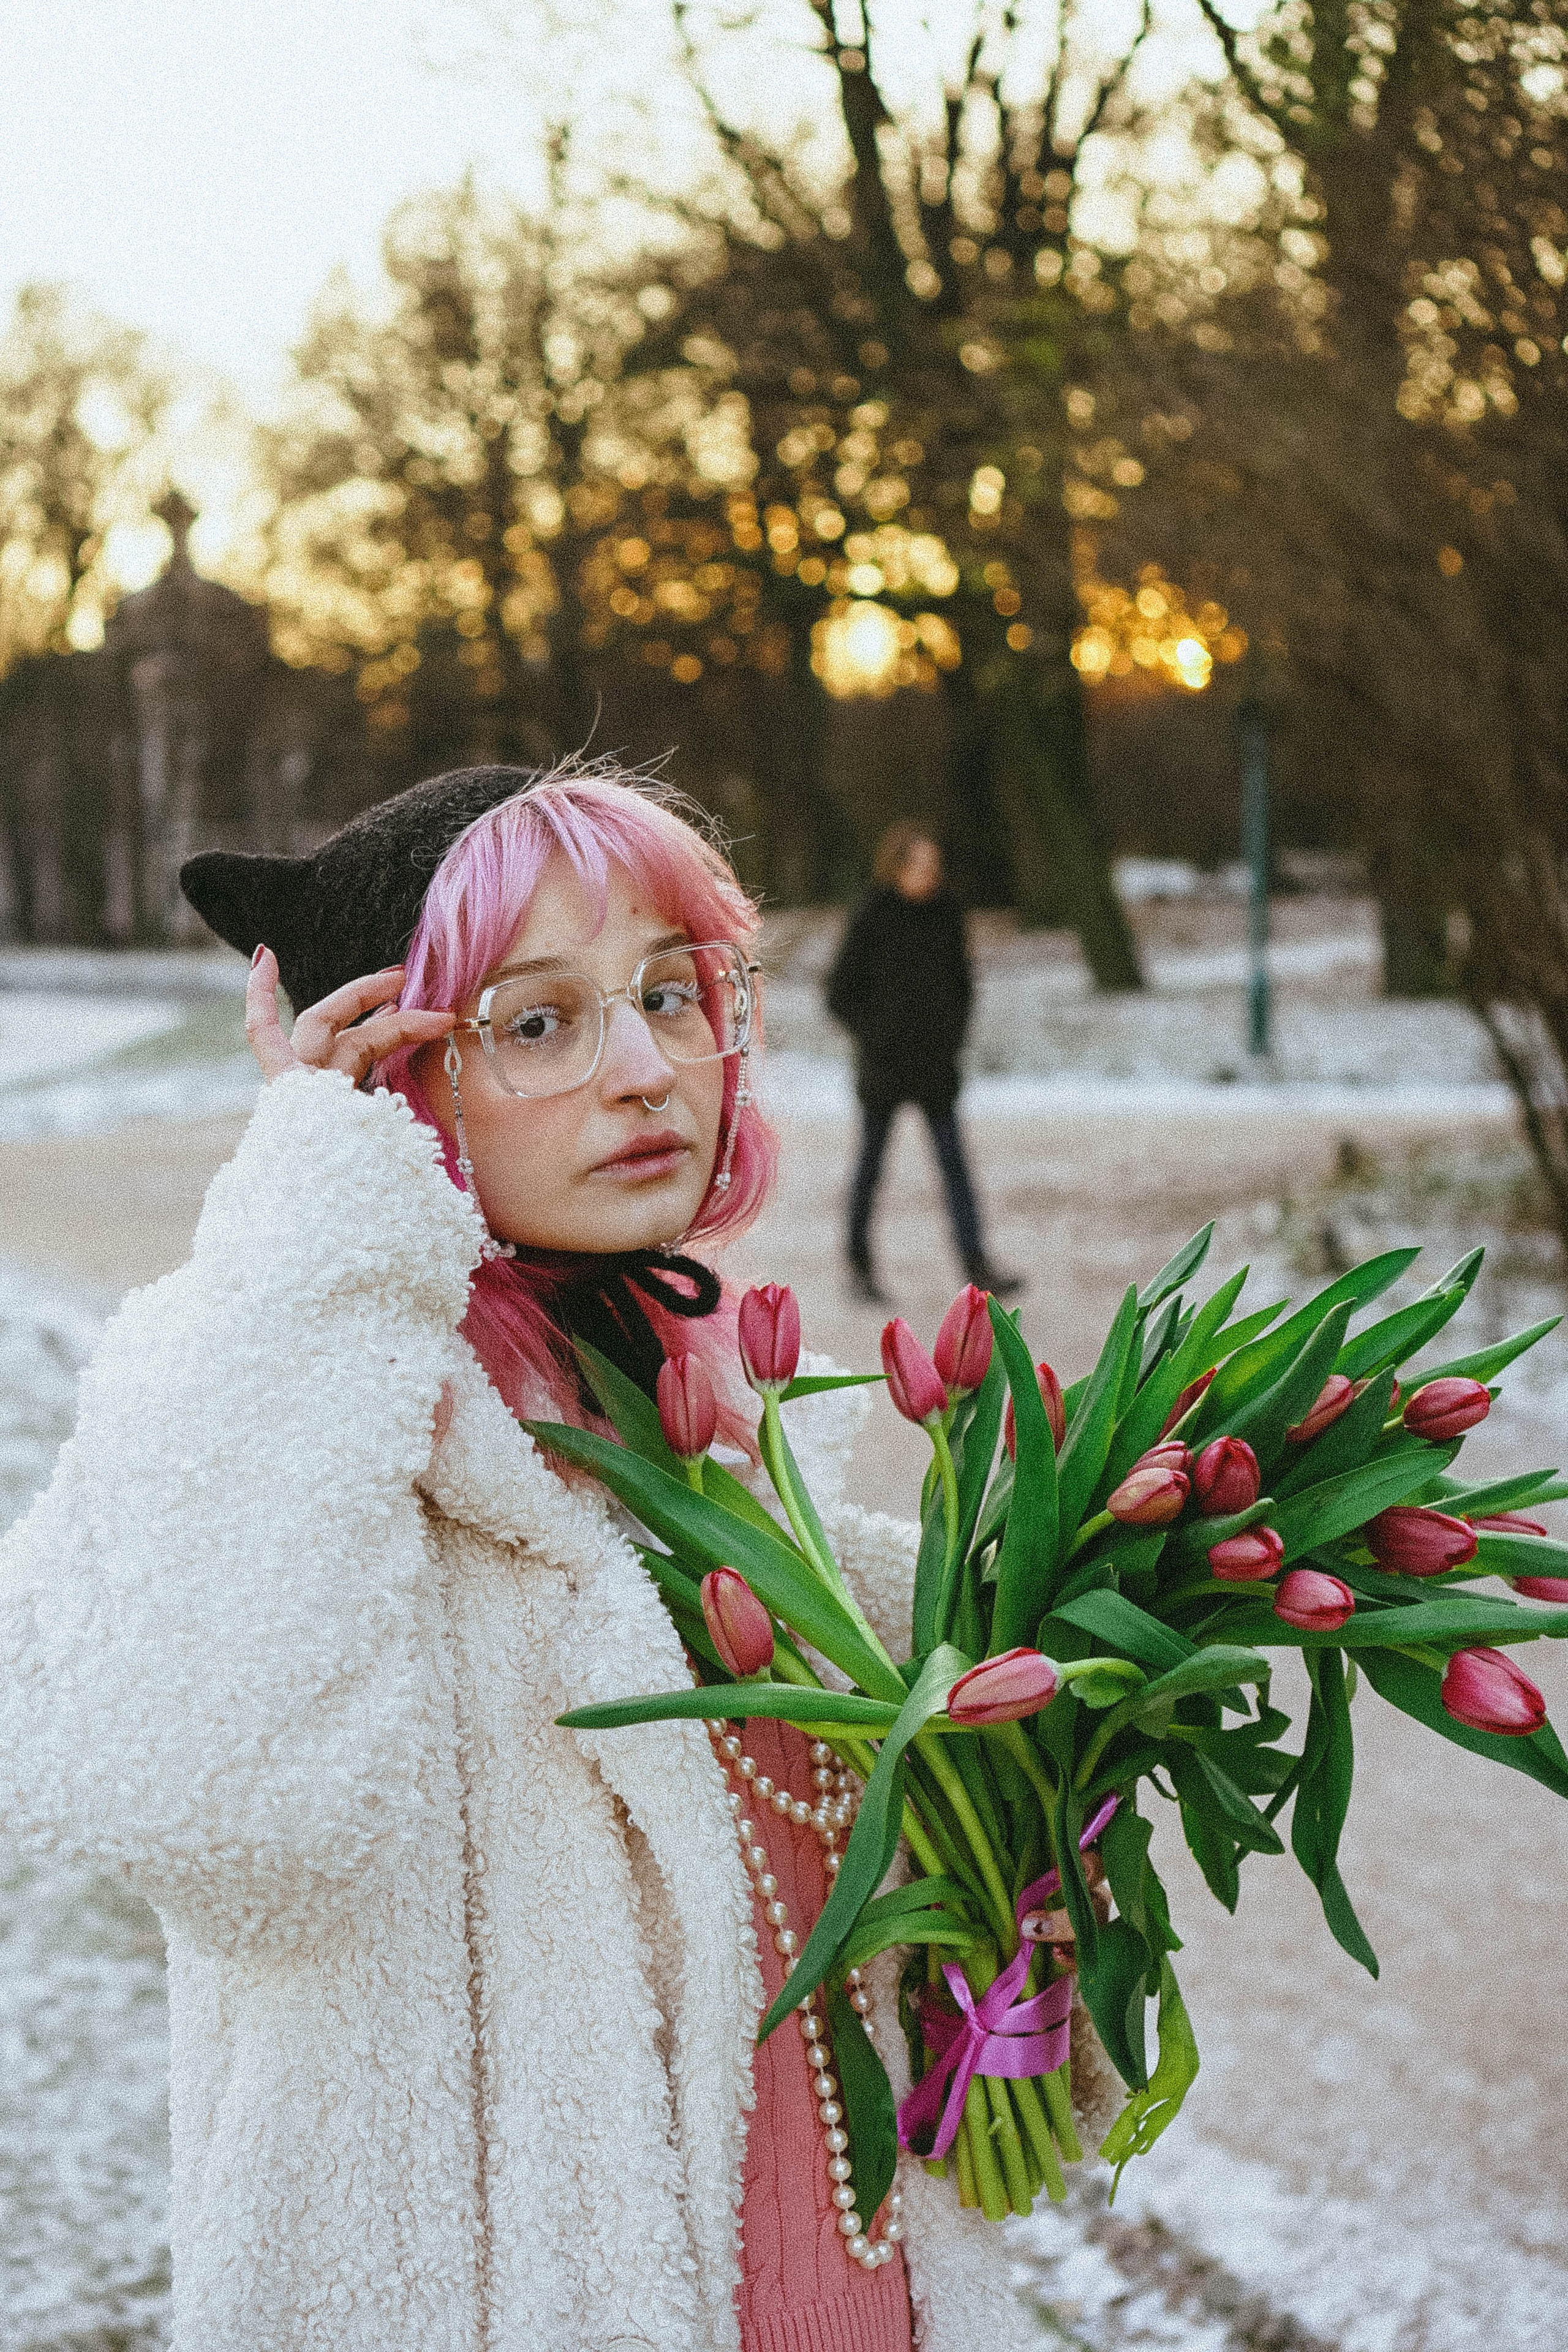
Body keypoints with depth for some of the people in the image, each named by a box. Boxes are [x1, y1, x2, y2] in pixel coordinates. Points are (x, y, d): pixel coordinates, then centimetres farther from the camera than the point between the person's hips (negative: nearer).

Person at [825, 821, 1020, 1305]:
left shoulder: (946, 914, 1)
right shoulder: (870, 921, -10)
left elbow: (961, 980, 14)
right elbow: (841, 994, -5)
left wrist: (954, 1035, 3)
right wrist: (878, 1040, -12)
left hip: (936, 1065, 3)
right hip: (884, 1066, -3)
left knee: (954, 1161, -4)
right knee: (872, 1161, 9)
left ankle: (977, 1270, -10)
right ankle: (859, 1258, 26)